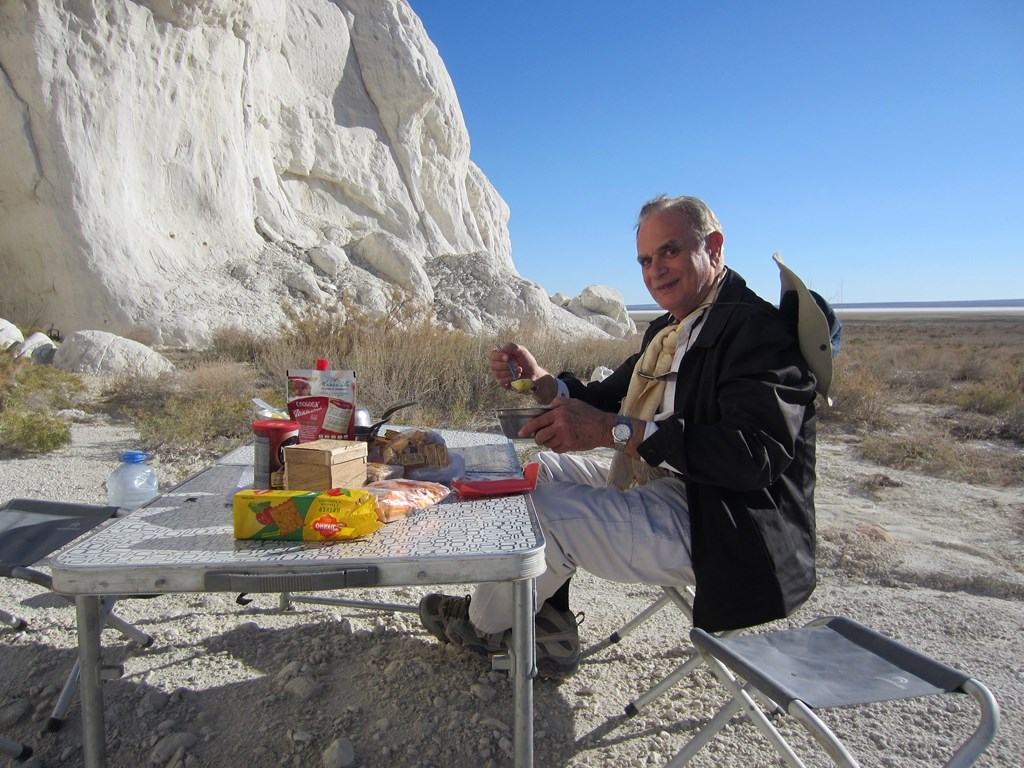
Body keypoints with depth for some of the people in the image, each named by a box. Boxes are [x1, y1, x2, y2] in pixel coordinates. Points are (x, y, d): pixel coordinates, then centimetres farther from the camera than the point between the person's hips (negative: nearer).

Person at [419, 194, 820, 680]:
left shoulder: (759, 329, -16)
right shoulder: (669, 330, 13)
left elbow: (758, 454, -28)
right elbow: (609, 399, 15)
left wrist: (614, 430, -33)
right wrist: (540, 383, -5)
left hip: (712, 529, -10)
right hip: (657, 492, 10)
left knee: (540, 510, -19)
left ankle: (485, 625, 15)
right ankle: (548, 638, 15)